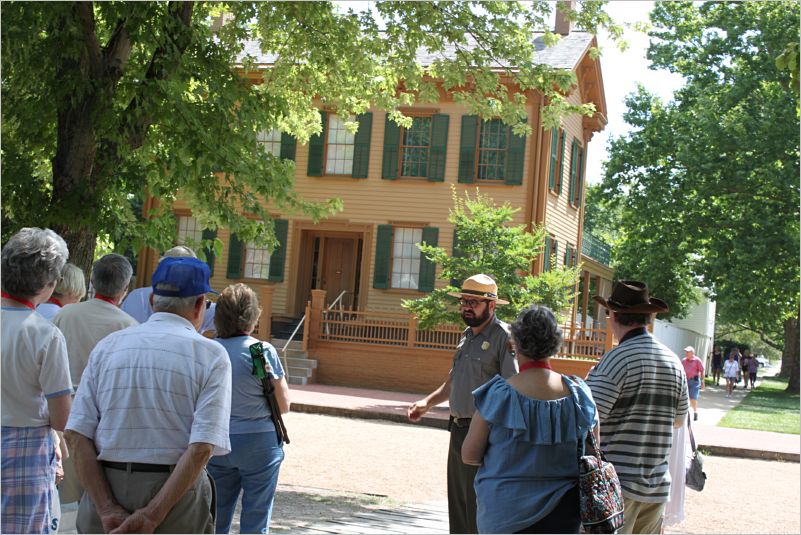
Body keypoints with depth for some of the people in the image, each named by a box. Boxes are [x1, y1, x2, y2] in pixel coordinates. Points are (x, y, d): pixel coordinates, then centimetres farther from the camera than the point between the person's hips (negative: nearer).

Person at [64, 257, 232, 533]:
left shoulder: (107, 346, 7)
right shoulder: (211, 355, -3)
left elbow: (76, 434, -2)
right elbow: (202, 447, -15)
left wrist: (107, 509, -7)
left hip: (106, 487, 3)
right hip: (177, 494, -3)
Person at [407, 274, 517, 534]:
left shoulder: (504, 337, -13)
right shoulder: (467, 335, 14)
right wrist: (427, 402, 14)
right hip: (459, 430, 9)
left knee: (478, 506, -6)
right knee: (457, 502, 16)